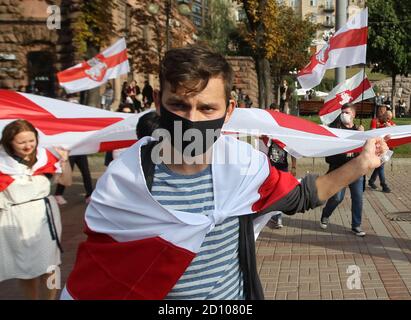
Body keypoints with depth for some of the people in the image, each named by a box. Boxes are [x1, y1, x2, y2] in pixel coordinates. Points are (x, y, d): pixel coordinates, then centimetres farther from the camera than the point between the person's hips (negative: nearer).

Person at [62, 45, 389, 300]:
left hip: (238, 295, 3)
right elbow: (93, 277, -13)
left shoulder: (245, 163, -14)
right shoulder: (123, 180, -22)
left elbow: (302, 196, 5)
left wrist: (360, 164, -2)